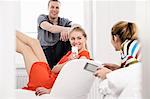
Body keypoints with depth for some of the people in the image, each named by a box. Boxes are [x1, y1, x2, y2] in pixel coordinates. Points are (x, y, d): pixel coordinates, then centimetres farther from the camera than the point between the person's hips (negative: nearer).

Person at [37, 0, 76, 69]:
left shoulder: (64, 21, 9)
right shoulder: (42, 18, 2)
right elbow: (50, 28, -20)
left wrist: (68, 30, -34)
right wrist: (67, 29, -30)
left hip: (58, 52, 4)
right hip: (44, 51, -4)